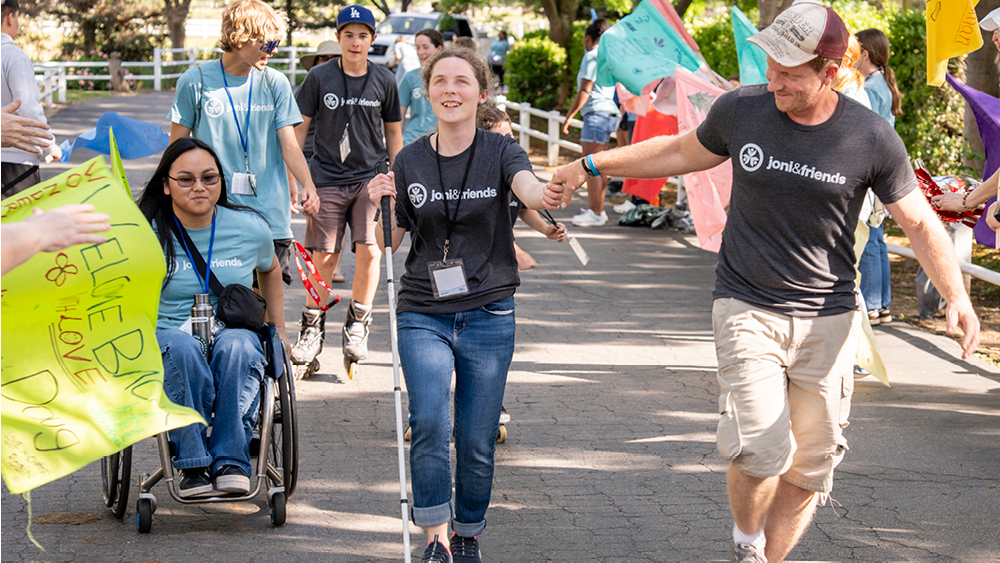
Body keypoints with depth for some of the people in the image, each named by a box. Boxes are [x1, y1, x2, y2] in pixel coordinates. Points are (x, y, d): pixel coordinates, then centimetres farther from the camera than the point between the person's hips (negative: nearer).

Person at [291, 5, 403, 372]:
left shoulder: (384, 81, 3)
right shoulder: (320, 78, -1)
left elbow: (393, 133, 14)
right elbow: (299, 128, 5)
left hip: (370, 177, 1)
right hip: (327, 178, 0)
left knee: (368, 251, -13)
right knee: (324, 258, 2)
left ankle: (357, 325, 4)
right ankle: (313, 328, 17)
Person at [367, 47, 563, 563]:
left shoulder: (500, 152, -2)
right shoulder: (409, 162, 4)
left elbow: (526, 186, -25)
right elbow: (388, 243, 8)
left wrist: (545, 194, -49)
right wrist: (379, 203, -12)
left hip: (489, 316, -1)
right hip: (423, 315, 1)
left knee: (477, 441, 3)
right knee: (428, 422, -19)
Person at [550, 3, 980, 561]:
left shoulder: (872, 138, -8)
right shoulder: (741, 109, -4)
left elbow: (920, 222, -1)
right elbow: (681, 152, 16)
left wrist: (957, 296, -17)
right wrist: (591, 165, 18)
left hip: (828, 319, 1)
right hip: (747, 310, 0)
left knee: (810, 466, 2)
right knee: (759, 451, -16)